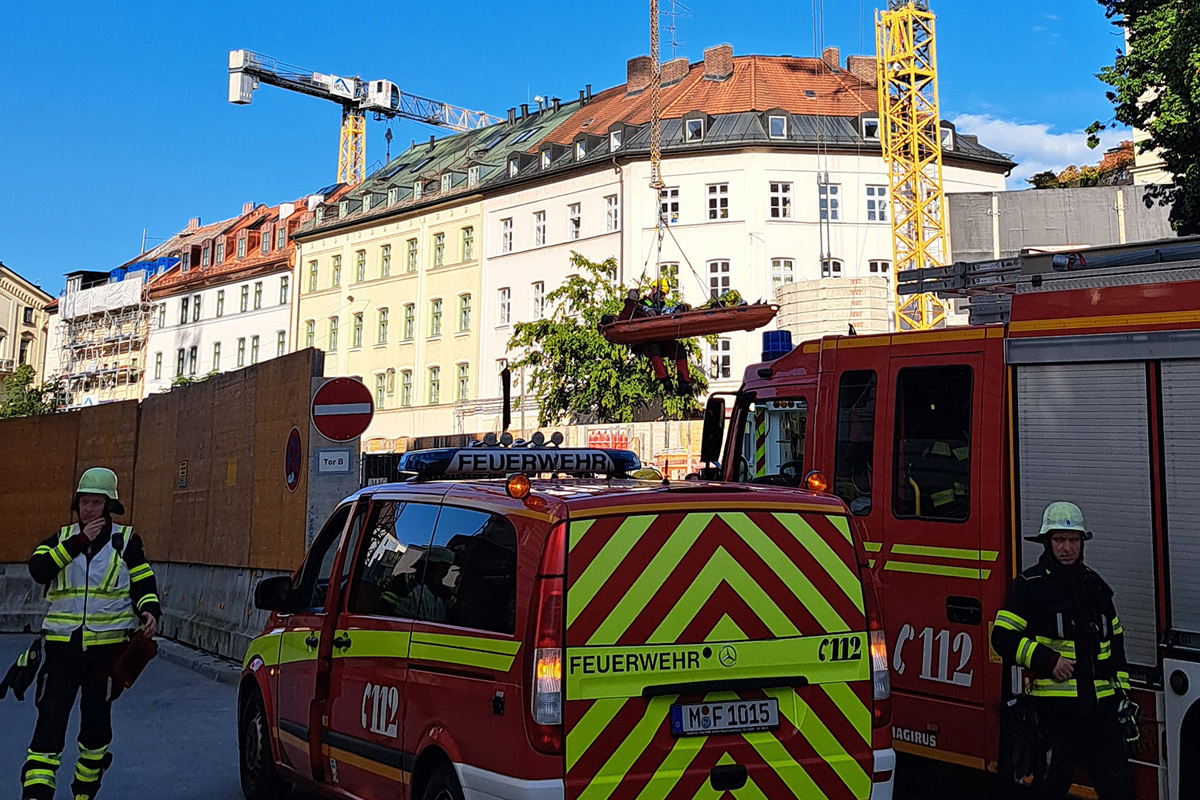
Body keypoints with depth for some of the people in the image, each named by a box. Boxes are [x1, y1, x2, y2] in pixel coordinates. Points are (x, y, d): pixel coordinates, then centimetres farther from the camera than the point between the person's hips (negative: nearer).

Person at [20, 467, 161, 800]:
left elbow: (144, 585, 4)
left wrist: (149, 611, -16)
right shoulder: (61, 538, 6)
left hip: (107, 646, 0)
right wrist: (80, 540, -17)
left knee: (96, 719, 11)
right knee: (50, 719, -8)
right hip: (62, 645, 0)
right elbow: (38, 569, -13)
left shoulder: (126, 540, 3)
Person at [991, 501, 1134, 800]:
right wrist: (1048, 660, -16)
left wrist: (1122, 691, 16)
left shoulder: (1095, 585, 16)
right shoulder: (1030, 585, -2)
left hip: (1100, 708, 5)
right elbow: (1004, 638, -7)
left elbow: (1115, 641, 23)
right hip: (1053, 710, -5)